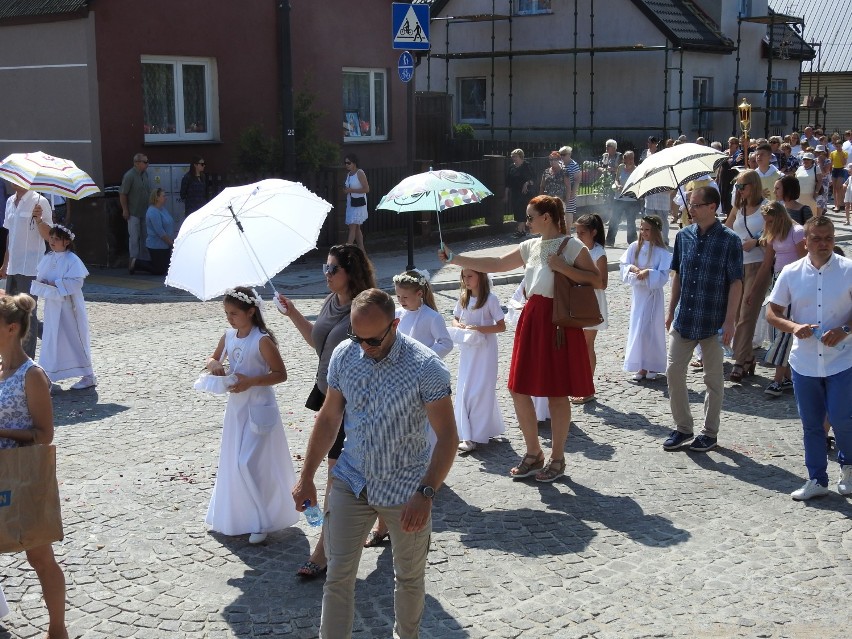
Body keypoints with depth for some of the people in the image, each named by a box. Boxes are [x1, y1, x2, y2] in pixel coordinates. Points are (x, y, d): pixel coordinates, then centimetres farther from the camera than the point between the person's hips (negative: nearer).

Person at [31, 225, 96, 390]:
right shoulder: (48, 258, 7)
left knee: (75, 339, -1)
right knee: (51, 338, 13)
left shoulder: (72, 260, -13)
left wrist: (55, 284, -20)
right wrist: (41, 282, -8)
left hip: (69, 306, -6)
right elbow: (38, 276, 15)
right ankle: (47, 374, 24)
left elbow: (77, 282, -20)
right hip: (52, 304, 7)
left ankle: (89, 376, 8)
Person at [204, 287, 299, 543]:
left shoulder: (262, 340, -17)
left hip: (258, 408, -7)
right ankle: (240, 515, 30)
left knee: (250, 465, -7)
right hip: (236, 407, 7)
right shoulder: (229, 336, 3)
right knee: (234, 463, 14)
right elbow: (214, 359, 17)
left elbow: (281, 374, -16)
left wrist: (250, 382, -26)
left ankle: (263, 521, 8)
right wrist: (213, 364, -6)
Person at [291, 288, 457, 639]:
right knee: (338, 576, 2)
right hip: (350, 483, 3)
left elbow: (447, 436, -18)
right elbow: (328, 418, 6)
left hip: (404, 490, -3)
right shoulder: (344, 355, -6)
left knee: (410, 577, 15)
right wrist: (306, 477, 6)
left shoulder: (426, 367, -20)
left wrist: (425, 494, -28)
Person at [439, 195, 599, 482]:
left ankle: (557, 459, 15)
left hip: (559, 322, -7)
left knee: (557, 393, 1)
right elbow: (495, 265, 15)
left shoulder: (572, 246, -6)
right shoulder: (531, 246, 13)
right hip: (531, 319, 7)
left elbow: (596, 279, -11)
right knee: (519, 388, 6)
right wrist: (454, 258, 14)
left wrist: (563, 267, -18)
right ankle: (533, 454, 22)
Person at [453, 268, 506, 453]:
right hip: (467, 350, 6)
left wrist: (479, 329, -22)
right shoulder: (463, 298, 5)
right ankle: (466, 433, 15)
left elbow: (501, 326, -11)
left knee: (480, 391, -5)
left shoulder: (490, 299, -11)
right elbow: (455, 319, 17)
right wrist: (459, 325, -6)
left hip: (485, 350, -5)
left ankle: (474, 437, -3)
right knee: (464, 390, 5)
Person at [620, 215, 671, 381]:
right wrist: (632, 268, -15)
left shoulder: (661, 252, -9)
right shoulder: (634, 247, 3)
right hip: (638, 294, 4)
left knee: (651, 329, -2)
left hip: (653, 294, -4)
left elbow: (663, 276, -12)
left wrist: (648, 272, -25)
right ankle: (641, 367, 14)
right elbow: (623, 265, 4)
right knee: (637, 328, 5)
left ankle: (652, 366, 10)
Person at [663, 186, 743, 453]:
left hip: (713, 321, -5)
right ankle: (682, 427, 19)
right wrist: (671, 310, 12)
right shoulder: (684, 236, 5)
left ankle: (710, 433, 20)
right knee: (673, 371, 5)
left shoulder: (729, 240, -10)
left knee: (713, 378, 7)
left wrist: (729, 320, -14)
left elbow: (736, 283, -10)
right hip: (684, 319, 5)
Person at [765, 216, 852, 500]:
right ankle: (817, 480, 24)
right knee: (811, 424, 10)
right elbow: (772, 313, 3)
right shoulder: (791, 273, 0)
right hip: (804, 362, 3)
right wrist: (794, 327, -15)